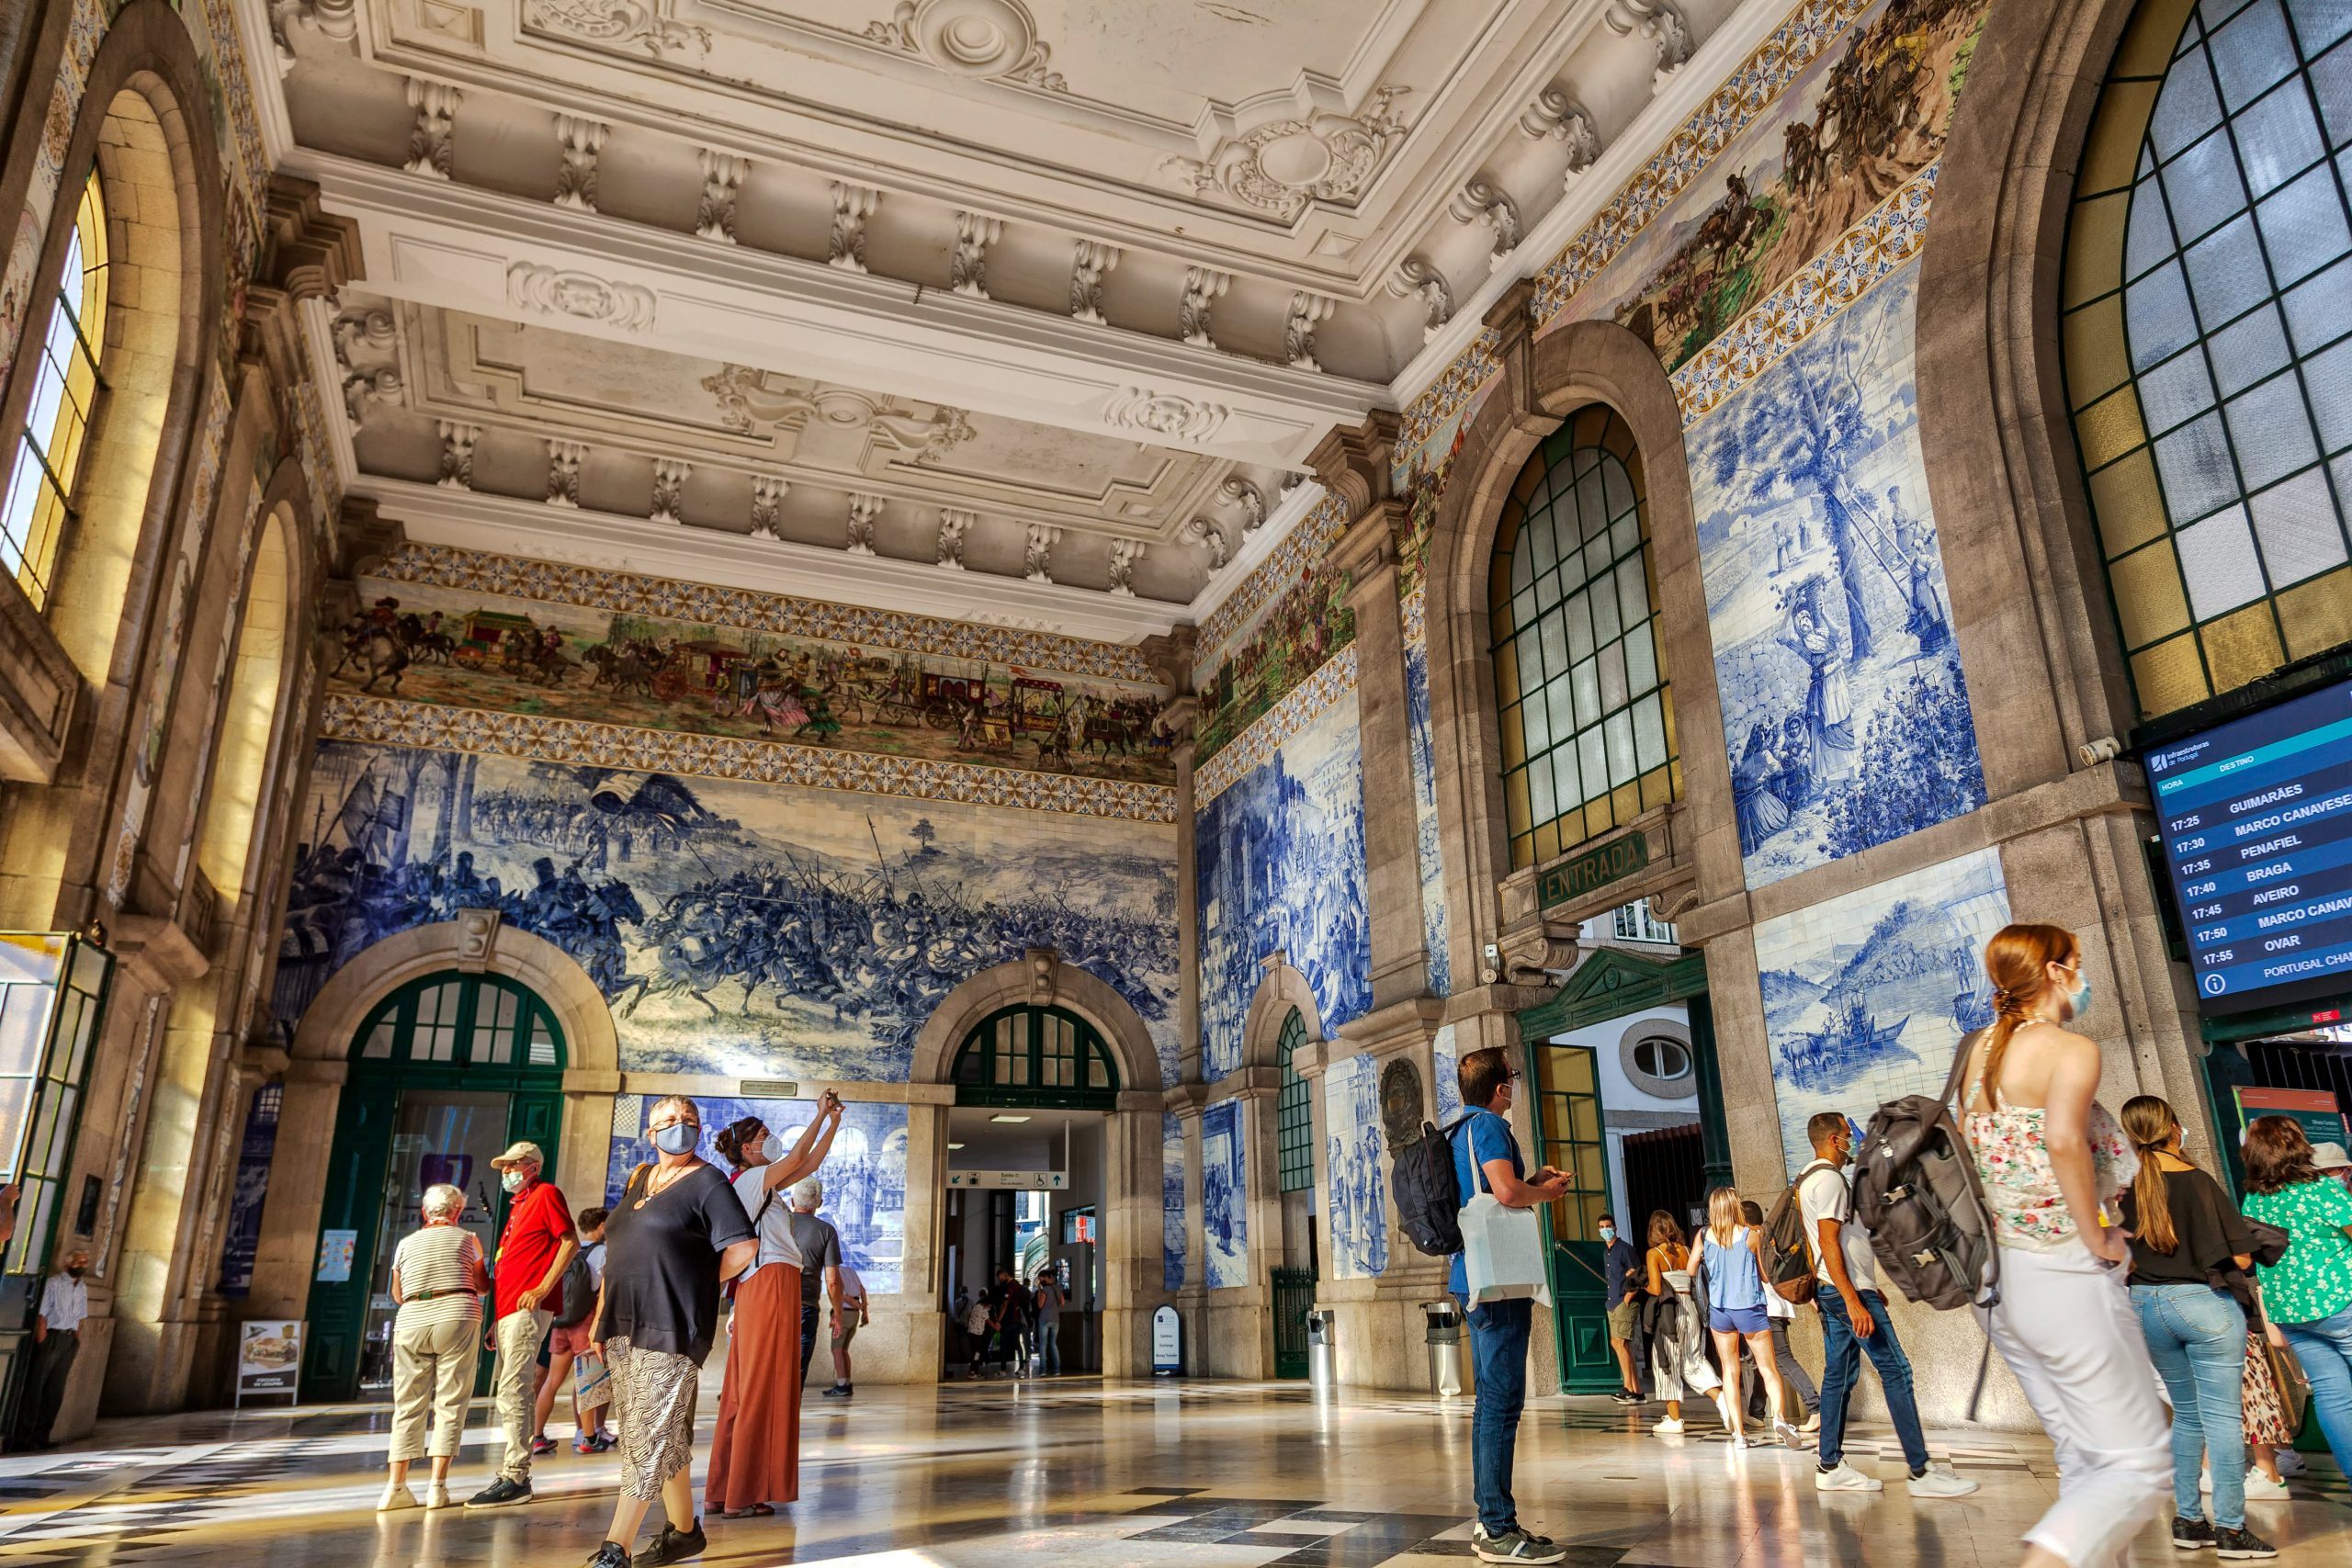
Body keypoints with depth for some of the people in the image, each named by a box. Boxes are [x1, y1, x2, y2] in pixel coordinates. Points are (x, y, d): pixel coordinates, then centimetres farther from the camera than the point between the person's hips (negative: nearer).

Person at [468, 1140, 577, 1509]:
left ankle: (515, 1478, -12)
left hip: (528, 1307, -10)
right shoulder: (520, 1203, 23)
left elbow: (570, 1242, -12)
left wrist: (542, 1289, -19)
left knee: (512, 1390, -13)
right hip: (509, 1308, 10)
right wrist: (497, 1319, 21)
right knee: (510, 1392, 12)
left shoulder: (546, 1193, -3)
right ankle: (514, 1475, 18)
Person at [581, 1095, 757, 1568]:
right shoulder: (639, 1179, 15)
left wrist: (697, 1283, -3)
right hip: (625, 1327, 7)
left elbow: (743, 1247, -13)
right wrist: (600, 1320, 16)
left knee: (647, 1439, -6)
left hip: (670, 1329, -7)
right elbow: (617, 1255, 19)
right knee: (664, 1438, 14)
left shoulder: (706, 1182, -6)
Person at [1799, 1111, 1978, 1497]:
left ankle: (1829, 1466, 11)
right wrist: (1854, 1302, -26)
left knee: (1839, 1374, 10)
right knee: (1896, 1371, -6)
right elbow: (1828, 1241, -23)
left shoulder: (1808, 1179, 18)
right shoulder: (1829, 1178, -15)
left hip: (1833, 1291, 10)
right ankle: (1921, 1472, -3)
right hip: (1848, 1290, -10)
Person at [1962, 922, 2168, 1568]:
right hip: (2064, 1277, -8)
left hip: (1997, 1275, 8)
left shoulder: (1976, 1049, 9)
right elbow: (2064, 1139, -30)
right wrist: (2098, 1241, -20)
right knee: (2138, 1463, 2)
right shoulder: (2073, 1050, -13)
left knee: (2084, 1458, 19)